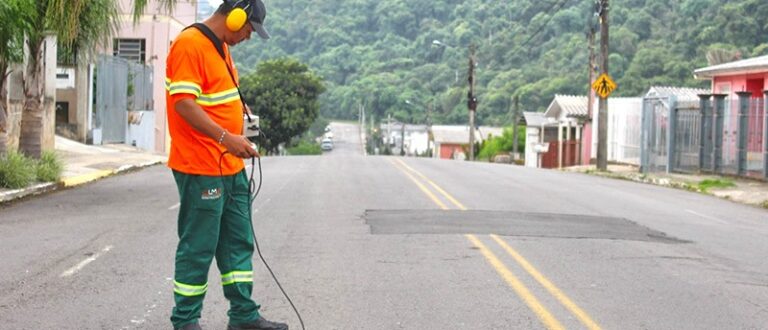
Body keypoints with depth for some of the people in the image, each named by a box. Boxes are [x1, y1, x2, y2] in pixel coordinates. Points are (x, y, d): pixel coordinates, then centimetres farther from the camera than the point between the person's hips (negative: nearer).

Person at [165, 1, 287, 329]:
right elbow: (183, 103, -23)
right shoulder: (190, 44, -14)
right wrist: (226, 137, -30)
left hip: (231, 167, 10)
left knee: (238, 243, 13)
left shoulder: (221, 47, 17)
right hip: (201, 168, -10)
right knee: (198, 248, -2)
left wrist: (238, 105, 11)